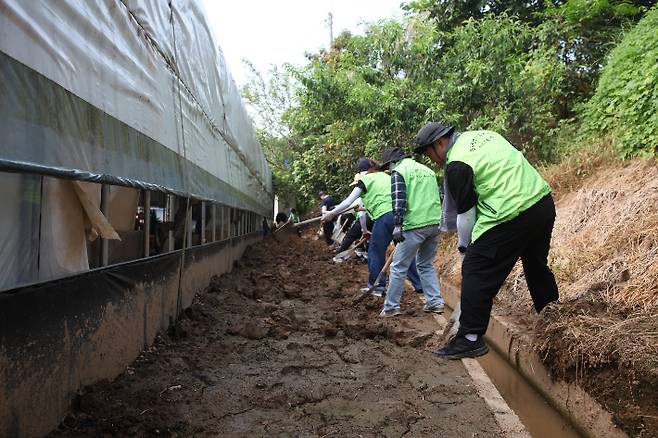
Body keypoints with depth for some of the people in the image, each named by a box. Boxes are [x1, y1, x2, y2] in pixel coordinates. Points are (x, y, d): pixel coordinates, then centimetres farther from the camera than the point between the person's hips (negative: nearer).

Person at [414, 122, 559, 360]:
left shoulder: (457, 164, -10)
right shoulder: (482, 134, 15)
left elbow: (466, 214, -6)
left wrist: (464, 245, 10)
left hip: (512, 215, -9)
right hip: (545, 204, 9)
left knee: (475, 272, -1)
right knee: (537, 266, 26)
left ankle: (471, 338, 2)